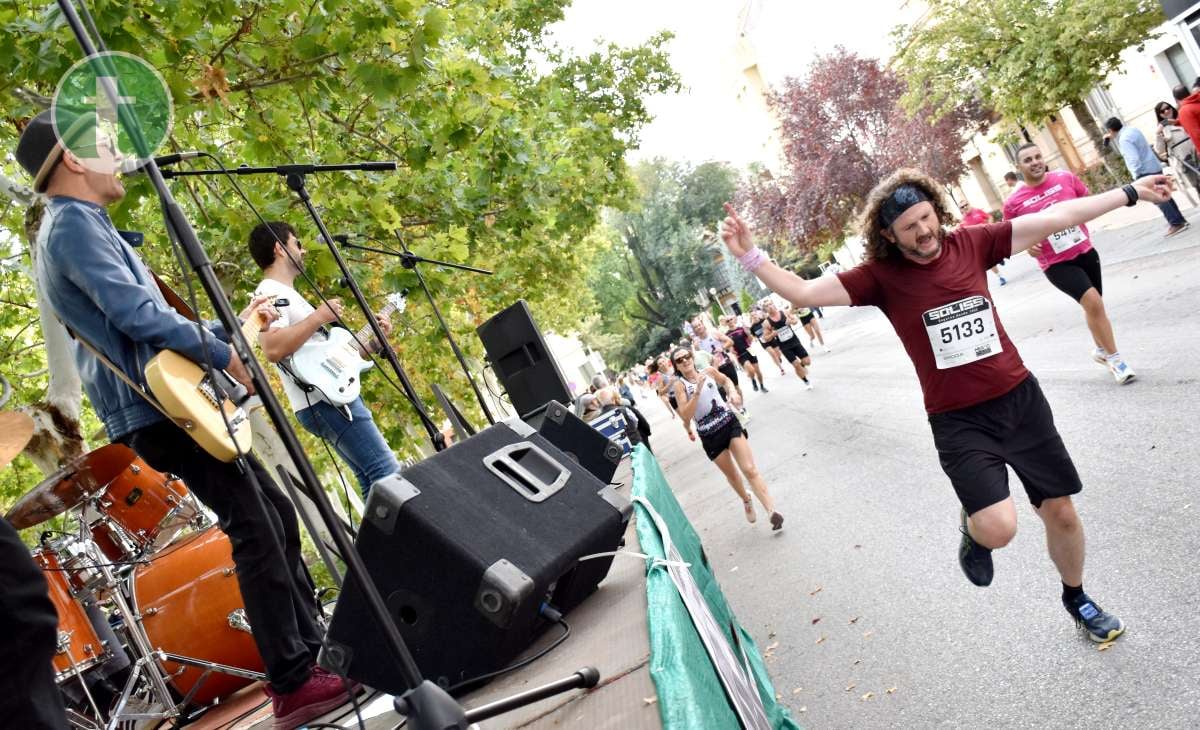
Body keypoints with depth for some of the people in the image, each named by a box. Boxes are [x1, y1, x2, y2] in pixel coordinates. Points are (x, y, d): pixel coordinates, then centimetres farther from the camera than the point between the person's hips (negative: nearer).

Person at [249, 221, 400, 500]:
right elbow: (273, 349, -25)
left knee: (372, 478, 9)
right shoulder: (269, 292, -7)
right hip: (325, 401, -10)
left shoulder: (289, 295, 24)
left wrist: (372, 342, 16)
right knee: (387, 472, -16)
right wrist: (319, 317, -17)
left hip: (334, 396, 10)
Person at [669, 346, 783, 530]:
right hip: (709, 435, 0)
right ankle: (746, 501, 47)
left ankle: (772, 511, -15)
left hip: (729, 423, 1)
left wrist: (732, 392, 1)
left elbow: (725, 380, 21)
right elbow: (685, 415, -21)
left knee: (750, 470, -11)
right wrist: (697, 391, -28)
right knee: (731, 474, 19)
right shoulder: (679, 385, -10)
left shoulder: (709, 371, -2)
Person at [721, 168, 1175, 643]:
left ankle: (1076, 597, 45)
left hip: (1019, 397, 3)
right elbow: (804, 292, -16)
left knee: (1061, 512, 16)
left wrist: (1130, 192, 9)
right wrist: (750, 256, -28)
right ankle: (971, 526, 18)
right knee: (998, 528, -21)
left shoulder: (970, 243, -1)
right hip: (958, 421, -3)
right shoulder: (880, 276, -9)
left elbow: (1057, 217, 5)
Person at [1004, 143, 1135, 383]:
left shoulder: (1065, 178, -4)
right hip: (1056, 264, -4)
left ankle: (1101, 351, 44)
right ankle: (1114, 358, -2)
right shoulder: (1013, 202, -12)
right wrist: (1028, 246, -16)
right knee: (1093, 302, -20)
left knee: (1093, 305, 17)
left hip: (1085, 251, 4)